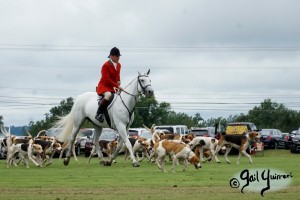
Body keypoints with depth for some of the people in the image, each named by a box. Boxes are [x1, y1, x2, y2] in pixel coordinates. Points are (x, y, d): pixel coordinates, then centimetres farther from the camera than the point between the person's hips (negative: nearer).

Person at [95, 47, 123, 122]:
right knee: (108, 95, -39)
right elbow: (107, 79, -20)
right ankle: (98, 114, -36)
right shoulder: (106, 65, -15)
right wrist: (117, 86, -23)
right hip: (104, 86, -8)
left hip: (113, 87, 9)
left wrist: (119, 81, 1)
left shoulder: (118, 65, 10)